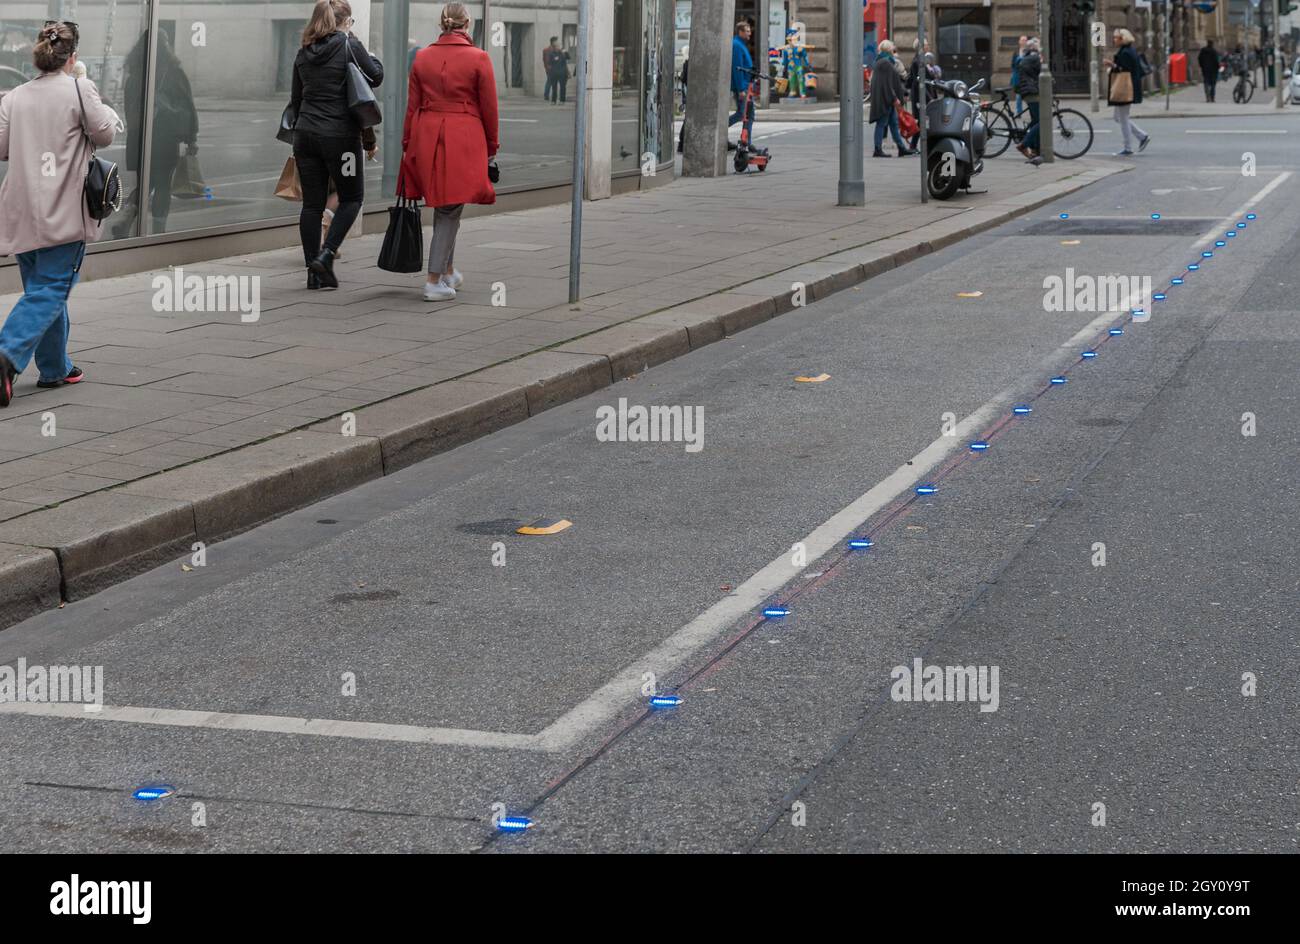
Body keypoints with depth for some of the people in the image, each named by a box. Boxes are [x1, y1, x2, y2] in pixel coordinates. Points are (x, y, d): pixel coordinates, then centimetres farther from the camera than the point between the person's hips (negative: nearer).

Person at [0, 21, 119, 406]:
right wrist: (107, 110, 18)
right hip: (63, 212, -6)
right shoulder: (79, 89, -9)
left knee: (42, 288, 17)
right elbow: (104, 134, -3)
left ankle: (55, 368, 25)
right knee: (49, 291, -4)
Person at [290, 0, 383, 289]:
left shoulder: (304, 53, 10)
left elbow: (296, 97, 14)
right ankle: (326, 255, -6)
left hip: (305, 134, 5)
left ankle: (314, 271, 8)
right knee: (351, 198, 9)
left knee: (312, 203, 7)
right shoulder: (349, 46, -8)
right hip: (340, 134, -5)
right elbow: (375, 77, 1)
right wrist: (374, 59, 21)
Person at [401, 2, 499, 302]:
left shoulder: (423, 57, 5)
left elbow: (412, 106, 7)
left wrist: (407, 146, 13)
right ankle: (434, 282, -3)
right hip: (463, 139, -4)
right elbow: (489, 108, -1)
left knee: (445, 208, 20)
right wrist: (491, 148, 9)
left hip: (426, 137, 4)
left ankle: (448, 272, 29)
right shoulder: (479, 58, -5)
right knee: (449, 210, 0)